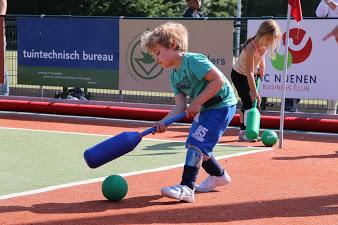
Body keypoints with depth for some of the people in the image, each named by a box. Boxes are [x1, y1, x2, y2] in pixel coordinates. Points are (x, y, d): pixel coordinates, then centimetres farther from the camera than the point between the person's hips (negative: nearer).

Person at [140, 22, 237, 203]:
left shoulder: (193, 61, -20)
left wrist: (197, 102, -24)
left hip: (222, 105, -10)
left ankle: (186, 188, -21)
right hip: (205, 108, 10)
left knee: (196, 142, -18)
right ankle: (219, 175, 39)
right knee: (194, 145, 17)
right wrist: (164, 122, -17)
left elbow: (219, 80, -27)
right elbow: (180, 106, -1)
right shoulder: (174, 75, 7)